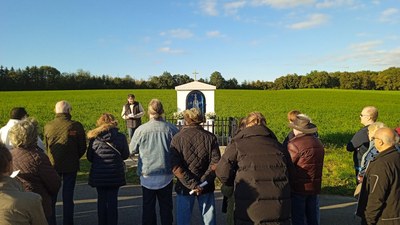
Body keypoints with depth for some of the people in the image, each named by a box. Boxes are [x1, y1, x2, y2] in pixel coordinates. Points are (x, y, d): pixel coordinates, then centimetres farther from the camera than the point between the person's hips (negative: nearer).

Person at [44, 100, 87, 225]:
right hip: (71, 166, -1)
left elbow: (46, 147, 5)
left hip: (52, 165, 2)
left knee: (51, 196, 16)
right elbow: (82, 148, -5)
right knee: (68, 196, 9)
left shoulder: (48, 126, -6)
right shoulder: (76, 126, -13)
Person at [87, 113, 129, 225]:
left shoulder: (94, 137, -6)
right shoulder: (120, 137, -8)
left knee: (101, 200, 13)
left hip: (98, 174, 1)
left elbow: (89, 157, 3)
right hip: (115, 174, -1)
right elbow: (126, 155, 2)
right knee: (113, 200, 7)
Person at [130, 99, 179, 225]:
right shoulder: (171, 129, -11)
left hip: (147, 175, 0)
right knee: (166, 206, 15)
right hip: (166, 175, 1)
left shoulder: (141, 130, -12)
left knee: (148, 206, 15)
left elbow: (132, 150, 0)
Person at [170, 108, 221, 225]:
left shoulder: (177, 138, -9)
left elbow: (176, 167, -17)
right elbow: (216, 163, -12)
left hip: (184, 188, -1)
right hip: (206, 187, 2)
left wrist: (192, 185, -17)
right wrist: (203, 182, -13)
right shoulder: (210, 137, -5)